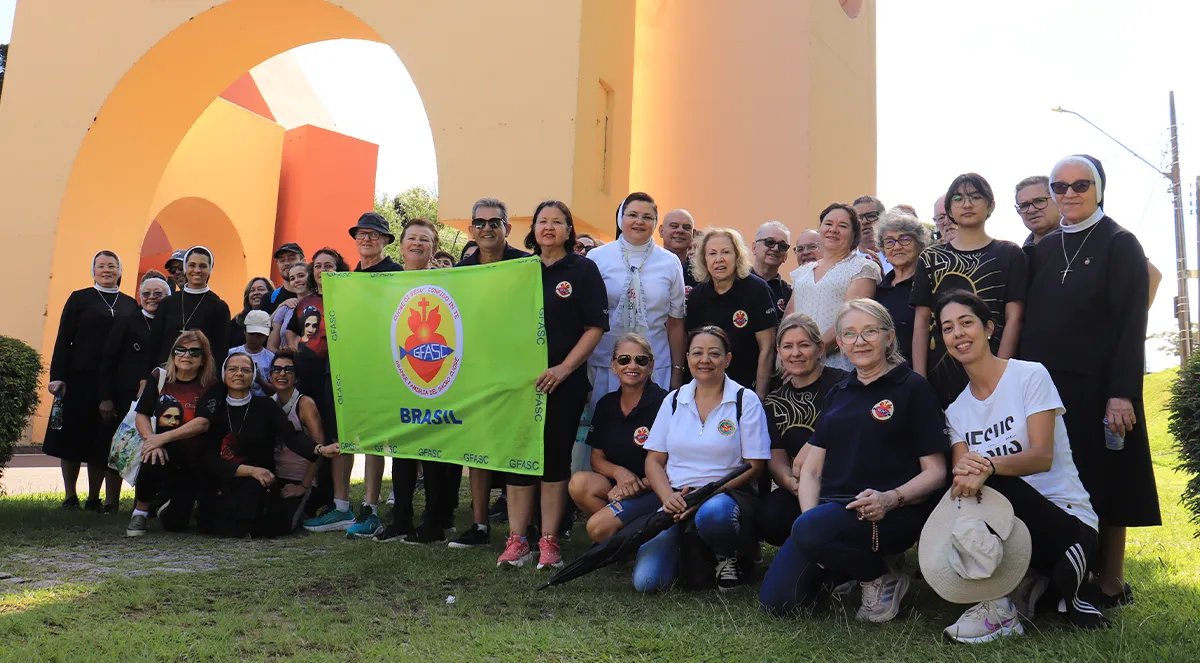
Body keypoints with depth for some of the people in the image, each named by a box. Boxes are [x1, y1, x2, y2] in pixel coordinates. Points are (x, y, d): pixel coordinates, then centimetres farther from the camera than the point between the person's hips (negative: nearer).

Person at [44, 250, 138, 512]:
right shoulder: (79, 299, 5)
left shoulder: (130, 304, 11)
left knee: (103, 440, 4)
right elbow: (63, 339, 0)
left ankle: (94, 498, 12)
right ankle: (70, 496, 16)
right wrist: (57, 376, -9)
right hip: (81, 378, -1)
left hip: (115, 381, 1)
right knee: (73, 436, 4)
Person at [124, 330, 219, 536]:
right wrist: (151, 440, -22)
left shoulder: (210, 386, -6)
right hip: (163, 452, 1)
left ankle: (164, 499, 34)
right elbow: (141, 415, -3)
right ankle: (140, 510, -6)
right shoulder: (159, 376, 1)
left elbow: (203, 423, -18)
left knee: (175, 523, -5)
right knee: (152, 460, -37)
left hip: (192, 463, 0)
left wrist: (163, 438, -25)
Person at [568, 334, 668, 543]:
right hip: (617, 484, 6)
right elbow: (597, 458, 10)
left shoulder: (663, 403, -12)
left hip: (653, 490, -6)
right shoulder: (606, 405, 8)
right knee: (579, 483, -25)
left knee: (598, 526, -26)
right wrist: (619, 472, -12)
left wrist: (640, 484, -18)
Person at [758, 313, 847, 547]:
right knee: (768, 517, -27)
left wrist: (811, 447, -21)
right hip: (800, 490, 4)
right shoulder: (775, 403, 16)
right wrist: (789, 481, -15)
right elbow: (776, 457, 7)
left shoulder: (841, 383, 2)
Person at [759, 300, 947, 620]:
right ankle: (853, 563, 15)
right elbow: (810, 470, 13)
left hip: (892, 515, -5)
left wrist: (892, 499, -21)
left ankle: (883, 578, -6)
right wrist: (811, 516, -6)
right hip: (833, 507, 5)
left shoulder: (913, 388, 4)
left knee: (810, 531, -35)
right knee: (776, 601, -12)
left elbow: (936, 471, -2)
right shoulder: (838, 394, 19)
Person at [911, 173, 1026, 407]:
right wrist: (918, 379, -3)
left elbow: (1014, 318, -1)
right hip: (939, 375, 2)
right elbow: (921, 322, 6)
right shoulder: (930, 258, 11)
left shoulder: (1009, 254, 5)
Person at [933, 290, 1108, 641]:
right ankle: (1031, 582, -2)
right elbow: (960, 469, -4)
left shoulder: (1030, 375, -6)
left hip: (1067, 518, -4)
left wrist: (988, 467, -37)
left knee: (991, 481, -31)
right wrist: (964, 474, -31)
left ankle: (1002, 605, -17)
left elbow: (1043, 456, -17)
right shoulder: (956, 409, 10)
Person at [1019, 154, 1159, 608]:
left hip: (1096, 386, -5)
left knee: (1101, 483, 3)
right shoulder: (1044, 249, 12)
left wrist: (1122, 394, -17)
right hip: (1045, 384, 5)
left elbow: (1131, 324, -10)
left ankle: (1110, 585, 15)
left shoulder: (1120, 245, -3)